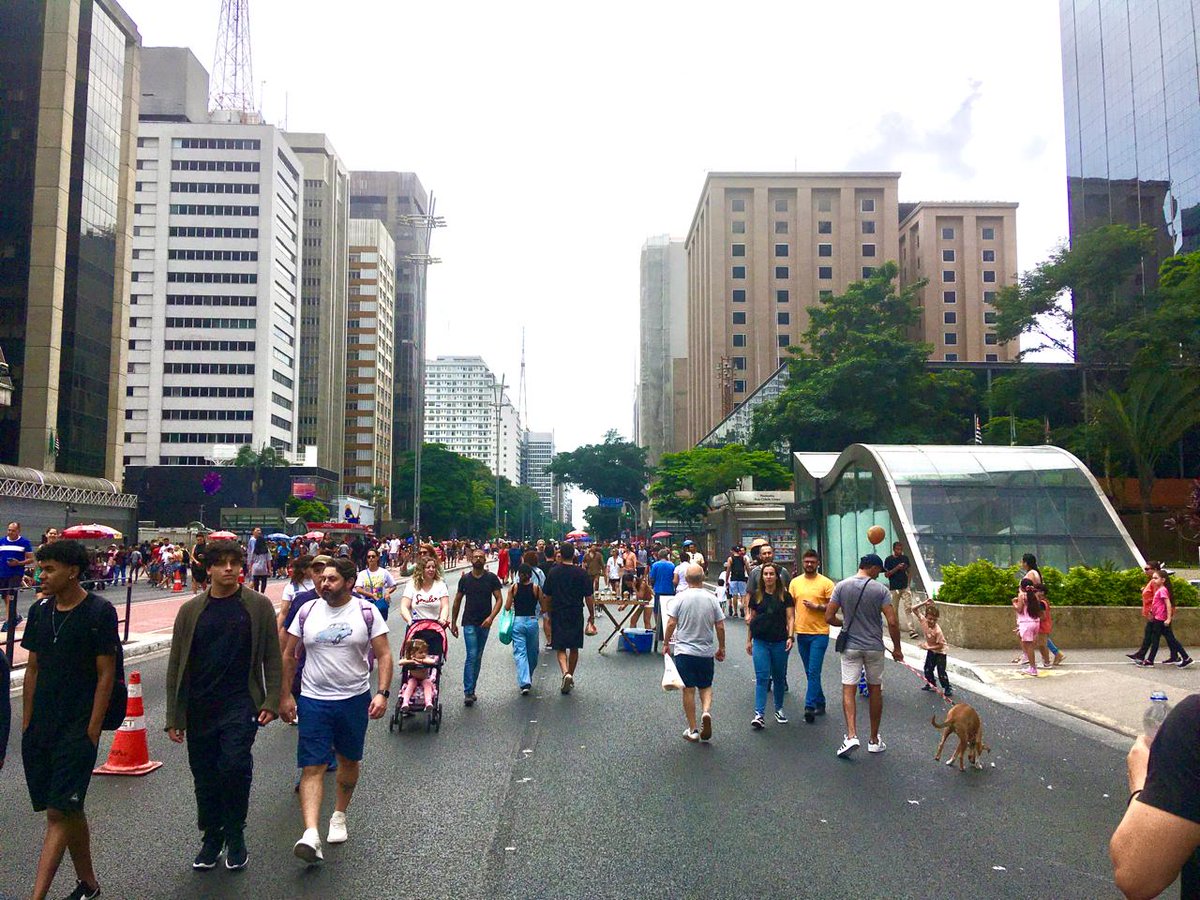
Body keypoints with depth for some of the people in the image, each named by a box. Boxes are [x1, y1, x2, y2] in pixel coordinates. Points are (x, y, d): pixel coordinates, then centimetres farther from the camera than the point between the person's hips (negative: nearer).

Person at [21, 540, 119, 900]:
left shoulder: (99, 611, -11)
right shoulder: (39, 611, 7)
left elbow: (105, 675, -10)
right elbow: (33, 670, 13)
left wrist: (92, 731, -12)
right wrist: (27, 723, 10)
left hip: (78, 728, -6)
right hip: (40, 729, 6)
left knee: (59, 811, -8)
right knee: (68, 809, 15)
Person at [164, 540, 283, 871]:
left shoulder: (259, 606, 0)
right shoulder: (191, 610, 4)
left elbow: (272, 658, 2)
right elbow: (176, 666, 7)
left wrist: (271, 702, -6)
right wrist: (174, 716, 5)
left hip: (240, 704, -3)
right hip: (199, 708, 3)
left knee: (235, 766, -15)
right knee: (205, 777, 11)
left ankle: (235, 836, 7)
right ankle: (211, 837, 30)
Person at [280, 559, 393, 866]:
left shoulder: (366, 612, -6)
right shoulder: (308, 611, 0)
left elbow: (384, 655, -6)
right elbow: (288, 655, 8)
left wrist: (382, 693, -17)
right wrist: (285, 695, 5)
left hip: (355, 699, 0)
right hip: (314, 700, 0)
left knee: (350, 761, 15)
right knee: (312, 766, -8)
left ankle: (339, 815, 36)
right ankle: (311, 834, -13)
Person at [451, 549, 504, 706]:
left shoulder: (491, 578, 0)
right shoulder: (465, 579, 3)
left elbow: (499, 599, -1)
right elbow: (457, 601, 12)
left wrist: (491, 617, -16)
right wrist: (453, 622, 10)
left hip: (484, 623, 2)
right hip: (469, 623, -1)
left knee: (478, 658, 10)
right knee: (471, 656, -12)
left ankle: (471, 690, 20)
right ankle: (468, 693, -11)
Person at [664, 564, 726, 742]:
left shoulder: (680, 598, -8)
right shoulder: (711, 599, -3)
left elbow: (671, 623, -11)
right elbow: (720, 627, -1)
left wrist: (666, 643, 4)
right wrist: (721, 648, 13)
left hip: (684, 650, -2)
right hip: (706, 651, 2)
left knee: (688, 690, 6)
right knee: (706, 686, 17)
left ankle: (693, 730, 10)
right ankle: (706, 711, -11)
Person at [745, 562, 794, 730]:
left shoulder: (785, 596, 1)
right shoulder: (756, 596, 5)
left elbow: (790, 618, -1)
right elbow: (751, 619, 11)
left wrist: (790, 637, -14)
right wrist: (748, 640, 11)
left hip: (780, 642, 0)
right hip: (760, 642, 0)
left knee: (779, 677, 11)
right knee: (762, 677, -7)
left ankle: (779, 709, 29)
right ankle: (759, 714, -10)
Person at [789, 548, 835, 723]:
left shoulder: (826, 583, -5)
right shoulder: (795, 582, 7)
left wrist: (817, 606, -17)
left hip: (819, 633, -5)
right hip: (801, 633, 5)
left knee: (814, 672, -9)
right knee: (810, 672, 13)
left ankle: (810, 707, -8)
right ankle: (820, 703, 26)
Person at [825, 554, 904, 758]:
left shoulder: (841, 586, -4)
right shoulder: (880, 589, -9)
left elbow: (829, 617, -5)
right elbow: (892, 622, -14)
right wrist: (897, 648, -1)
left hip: (850, 647, 0)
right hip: (874, 647, 0)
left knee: (849, 689, 1)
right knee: (875, 690, 13)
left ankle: (851, 735, -17)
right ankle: (874, 740, 22)